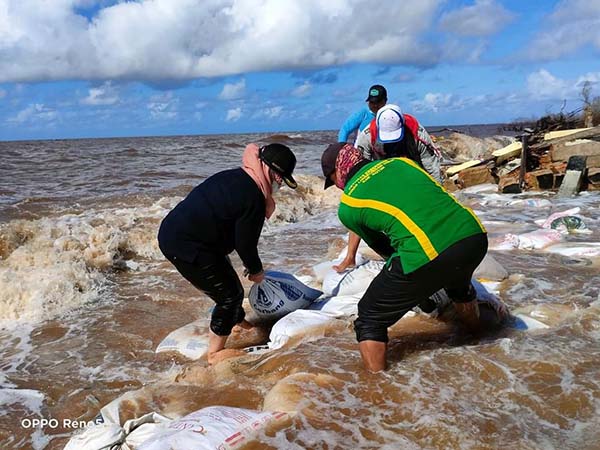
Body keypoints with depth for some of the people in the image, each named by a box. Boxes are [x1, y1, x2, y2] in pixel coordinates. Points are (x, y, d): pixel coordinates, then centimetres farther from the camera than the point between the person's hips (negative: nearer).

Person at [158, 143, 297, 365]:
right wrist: (256, 271, 8)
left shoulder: (234, 177, 12)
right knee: (229, 295, 1)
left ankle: (240, 325, 47)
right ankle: (214, 356, 12)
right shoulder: (253, 197, -19)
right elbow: (245, 244, -12)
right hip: (187, 247, -10)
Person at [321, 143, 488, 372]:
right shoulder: (399, 161, 22)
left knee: (370, 320, 16)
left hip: (427, 255, -7)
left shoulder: (347, 205, 10)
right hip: (474, 236, 7)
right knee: (459, 285, 42)